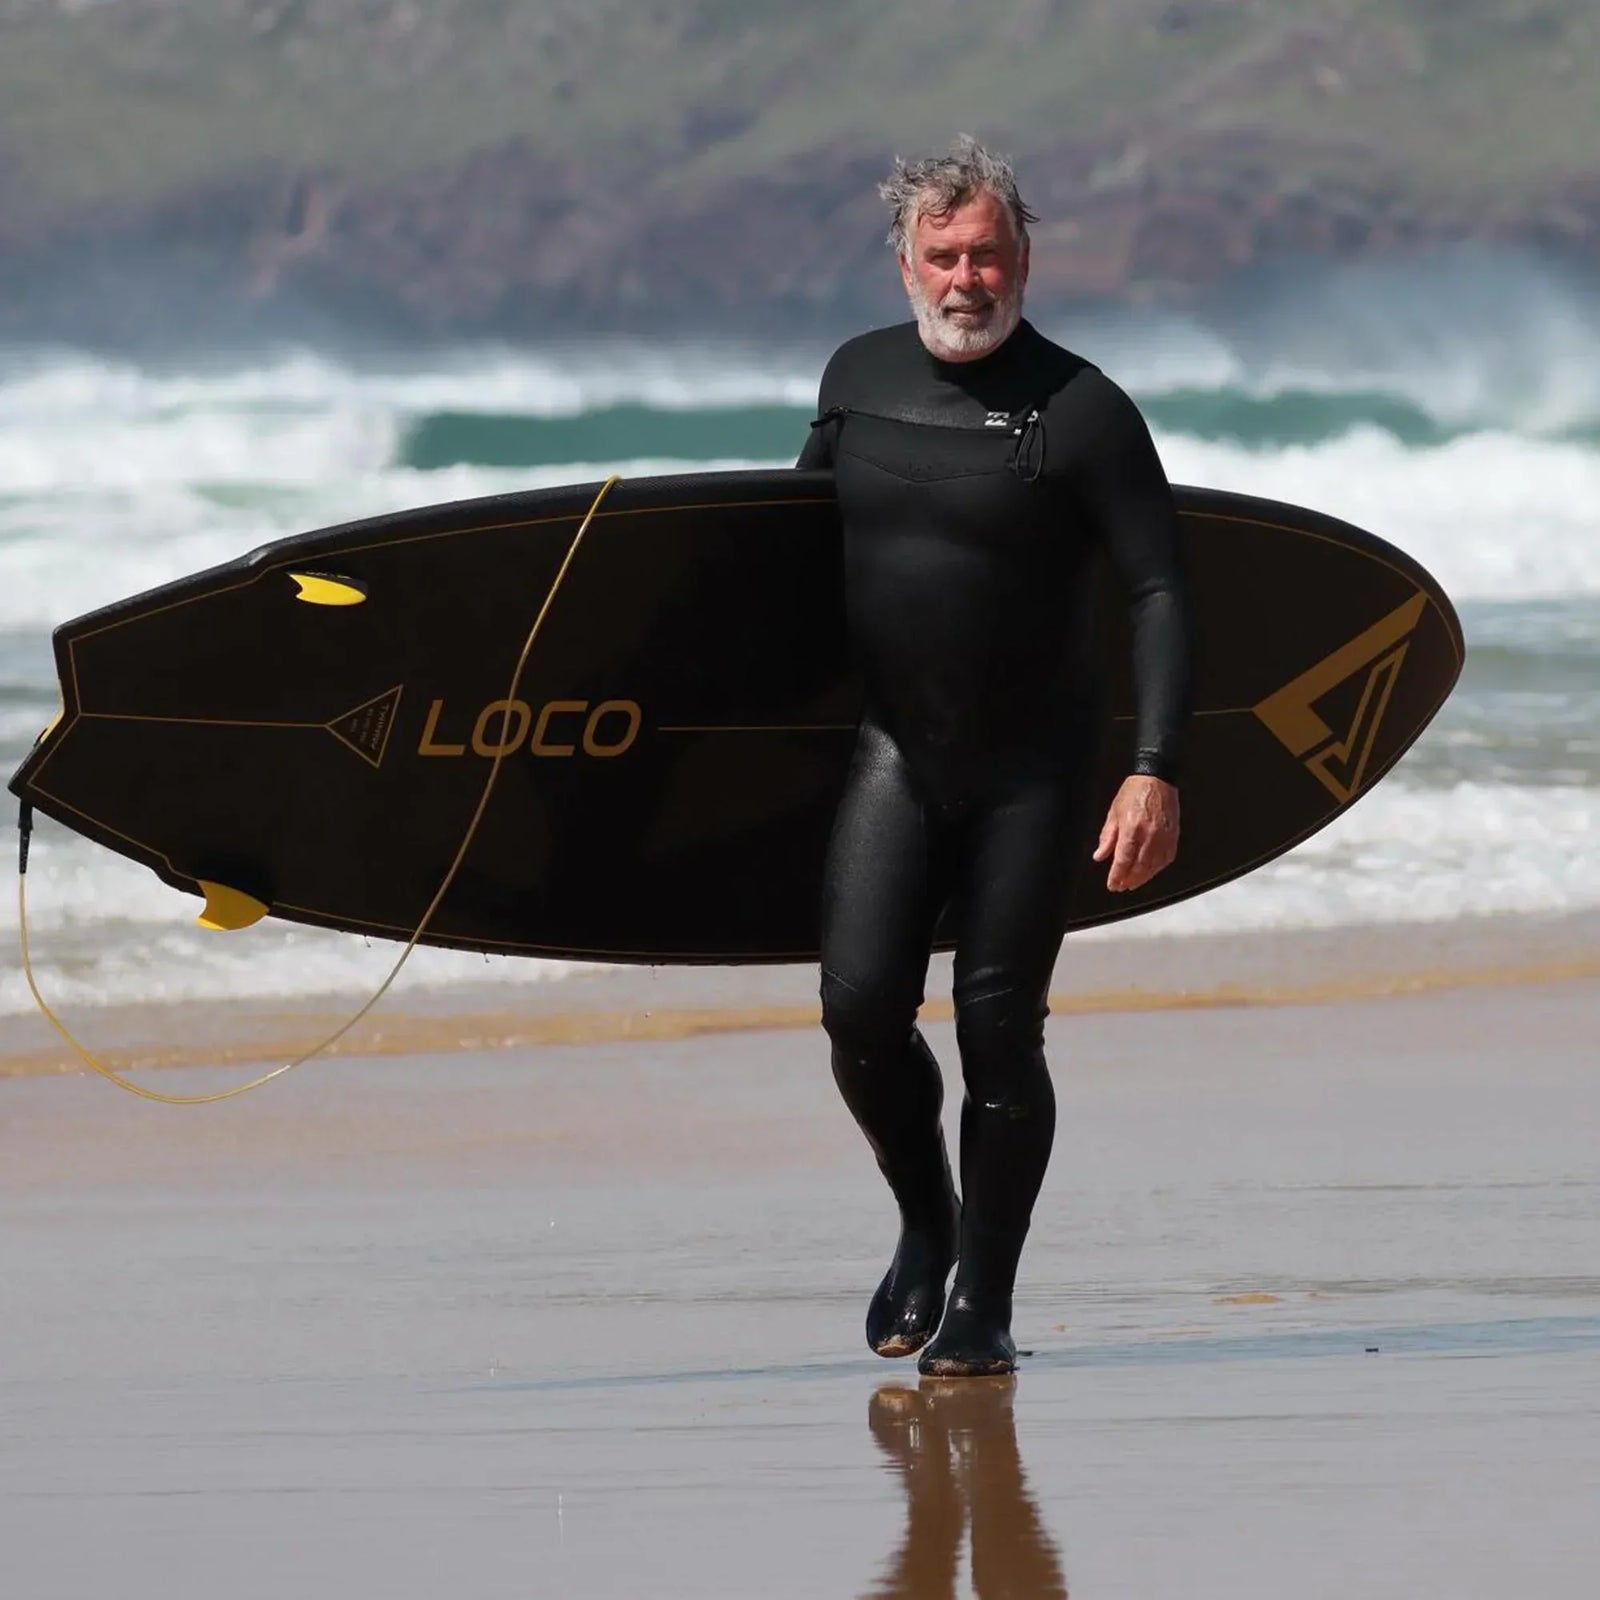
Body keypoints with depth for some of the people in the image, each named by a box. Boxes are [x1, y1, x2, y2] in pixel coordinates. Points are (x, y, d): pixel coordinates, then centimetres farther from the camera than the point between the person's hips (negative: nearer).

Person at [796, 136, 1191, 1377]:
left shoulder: (1081, 411, -10)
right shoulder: (858, 380, 4)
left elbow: (1160, 591, -10)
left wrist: (1156, 772, -19)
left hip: (1034, 764, -3)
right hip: (896, 749, 3)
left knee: (999, 1032, -3)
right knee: (862, 1007, -10)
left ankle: (983, 1304, 9)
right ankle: (926, 1227, 15)